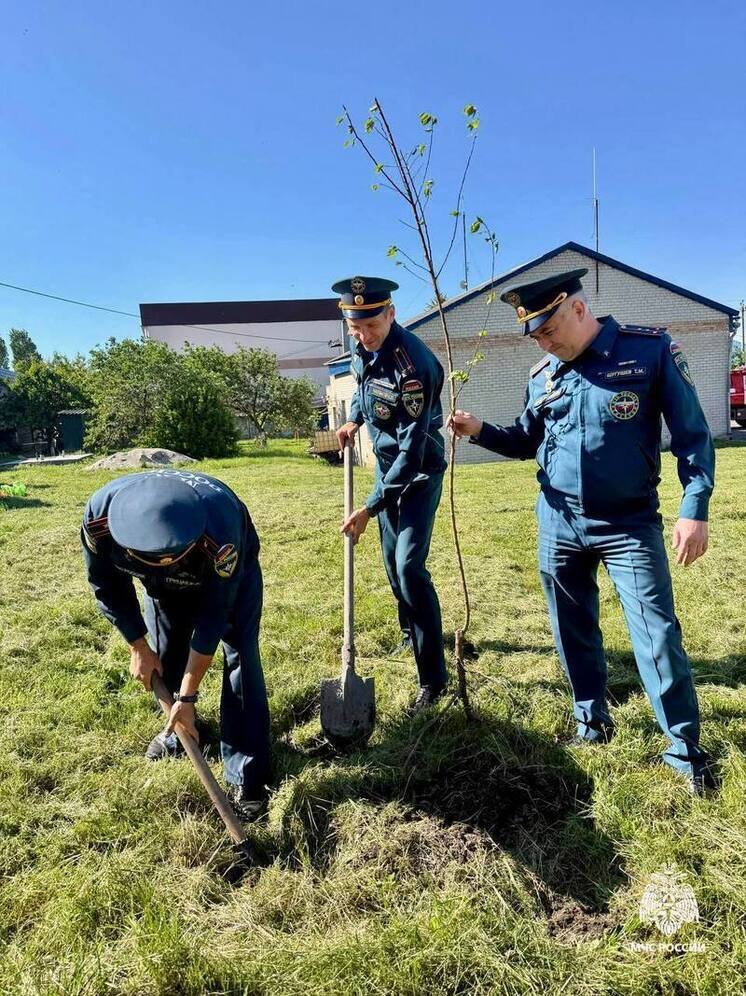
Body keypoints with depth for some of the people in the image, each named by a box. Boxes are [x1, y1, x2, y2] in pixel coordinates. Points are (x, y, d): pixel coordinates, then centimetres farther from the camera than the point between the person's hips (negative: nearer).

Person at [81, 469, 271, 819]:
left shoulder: (220, 532, -46)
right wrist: (138, 647, -7)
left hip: (231, 567, -3)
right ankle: (178, 734, 34)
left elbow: (213, 616, -31)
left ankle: (246, 777, -5)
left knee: (240, 654, -13)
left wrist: (187, 696, -24)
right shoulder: (99, 516, -36)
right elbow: (107, 586, -14)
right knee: (164, 654, 6)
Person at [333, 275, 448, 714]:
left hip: (419, 472, -8)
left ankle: (433, 676, -5)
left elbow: (413, 449, -32)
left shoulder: (413, 363, -30)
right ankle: (410, 631, 41)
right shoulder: (363, 348, -6)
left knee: (409, 566, -15)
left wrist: (370, 508, -32)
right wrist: (354, 419, 2)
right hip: (386, 463, 8)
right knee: (392, 559, 18)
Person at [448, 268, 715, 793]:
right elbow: (526, 440, 16)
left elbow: (692, 433, -7)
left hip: (630, 524, -4)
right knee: (575, 631, 14)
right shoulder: (542, 375, 4)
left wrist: (695, 508, -14)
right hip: (559, 524, 5)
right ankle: (592, 719, 34)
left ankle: (685, 747, 15)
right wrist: (481, 430, -2)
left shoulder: (651, 349, -9)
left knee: (657, 634, -3)